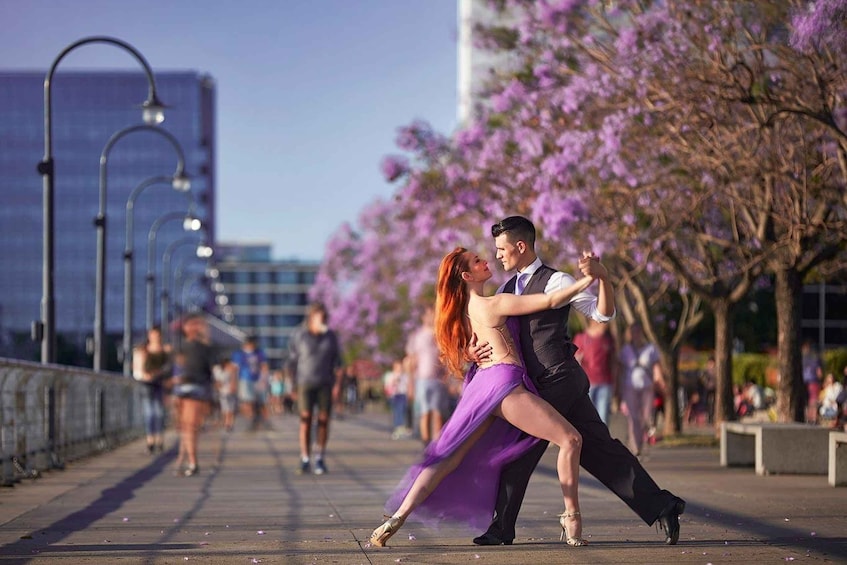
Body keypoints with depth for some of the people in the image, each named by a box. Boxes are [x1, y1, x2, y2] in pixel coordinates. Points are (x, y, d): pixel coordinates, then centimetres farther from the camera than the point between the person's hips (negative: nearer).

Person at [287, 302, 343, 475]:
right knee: (305, 420, -10)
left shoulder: (330, 336, 1)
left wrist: (337, 385, -6)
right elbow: (292, 363, 2)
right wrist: (294, 387, 2)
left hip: (326, 384, 2)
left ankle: (320, 459, 8)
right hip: (305, 384, -2)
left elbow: (337, 362, 4)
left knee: (323, 420, -2)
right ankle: (305, 461, -9)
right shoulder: (299, 337, -5)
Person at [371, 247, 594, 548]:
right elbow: (550, 300, -9)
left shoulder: (467, 308, 17)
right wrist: (587, 279, -3)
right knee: (570, 439, -5)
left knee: (450, 458, 8)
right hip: (504, 383, -9)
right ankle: (571, 520, -7)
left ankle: (396, 520, 0)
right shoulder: (493, 304, -7)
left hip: (481, 385, 9)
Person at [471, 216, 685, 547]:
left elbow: (603, 314, -12)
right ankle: (660, 506, 8)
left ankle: (502, 529, 3)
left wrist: (602, 277, -29)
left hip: (558, 381, -8)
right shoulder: (508, 290, 17)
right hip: (545, 385, 8)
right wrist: (473, 351, -4)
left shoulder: (554, 282, -8)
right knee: (599, 449, 7)